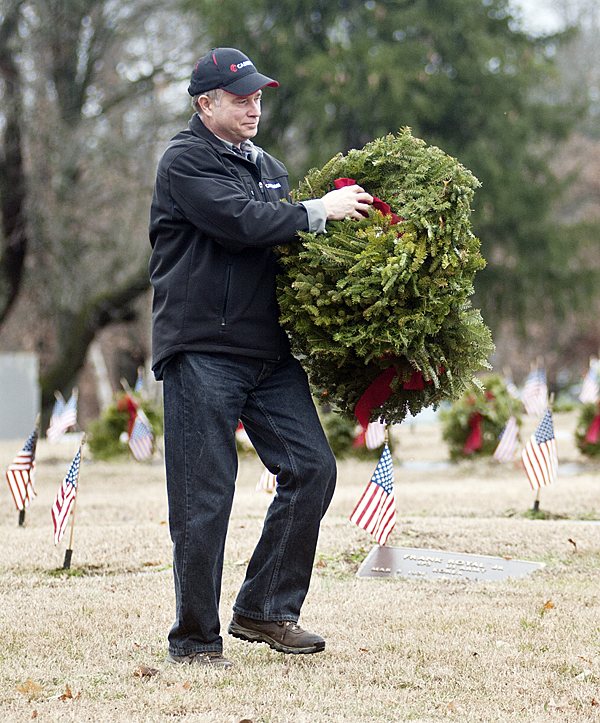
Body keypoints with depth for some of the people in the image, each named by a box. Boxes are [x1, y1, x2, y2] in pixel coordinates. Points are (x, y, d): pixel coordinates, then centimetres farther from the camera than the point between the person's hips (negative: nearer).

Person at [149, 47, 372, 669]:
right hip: (201, 349, -7)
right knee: (204, 497, -4)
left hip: (269, 351, 7)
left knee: (311, 467, -1)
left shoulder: (268, 167, 20)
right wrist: (321, 210, -11)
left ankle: (264, 611, 11)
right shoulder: (185, 161, -5)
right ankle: (194, 640, 7)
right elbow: (241, 222, -18)